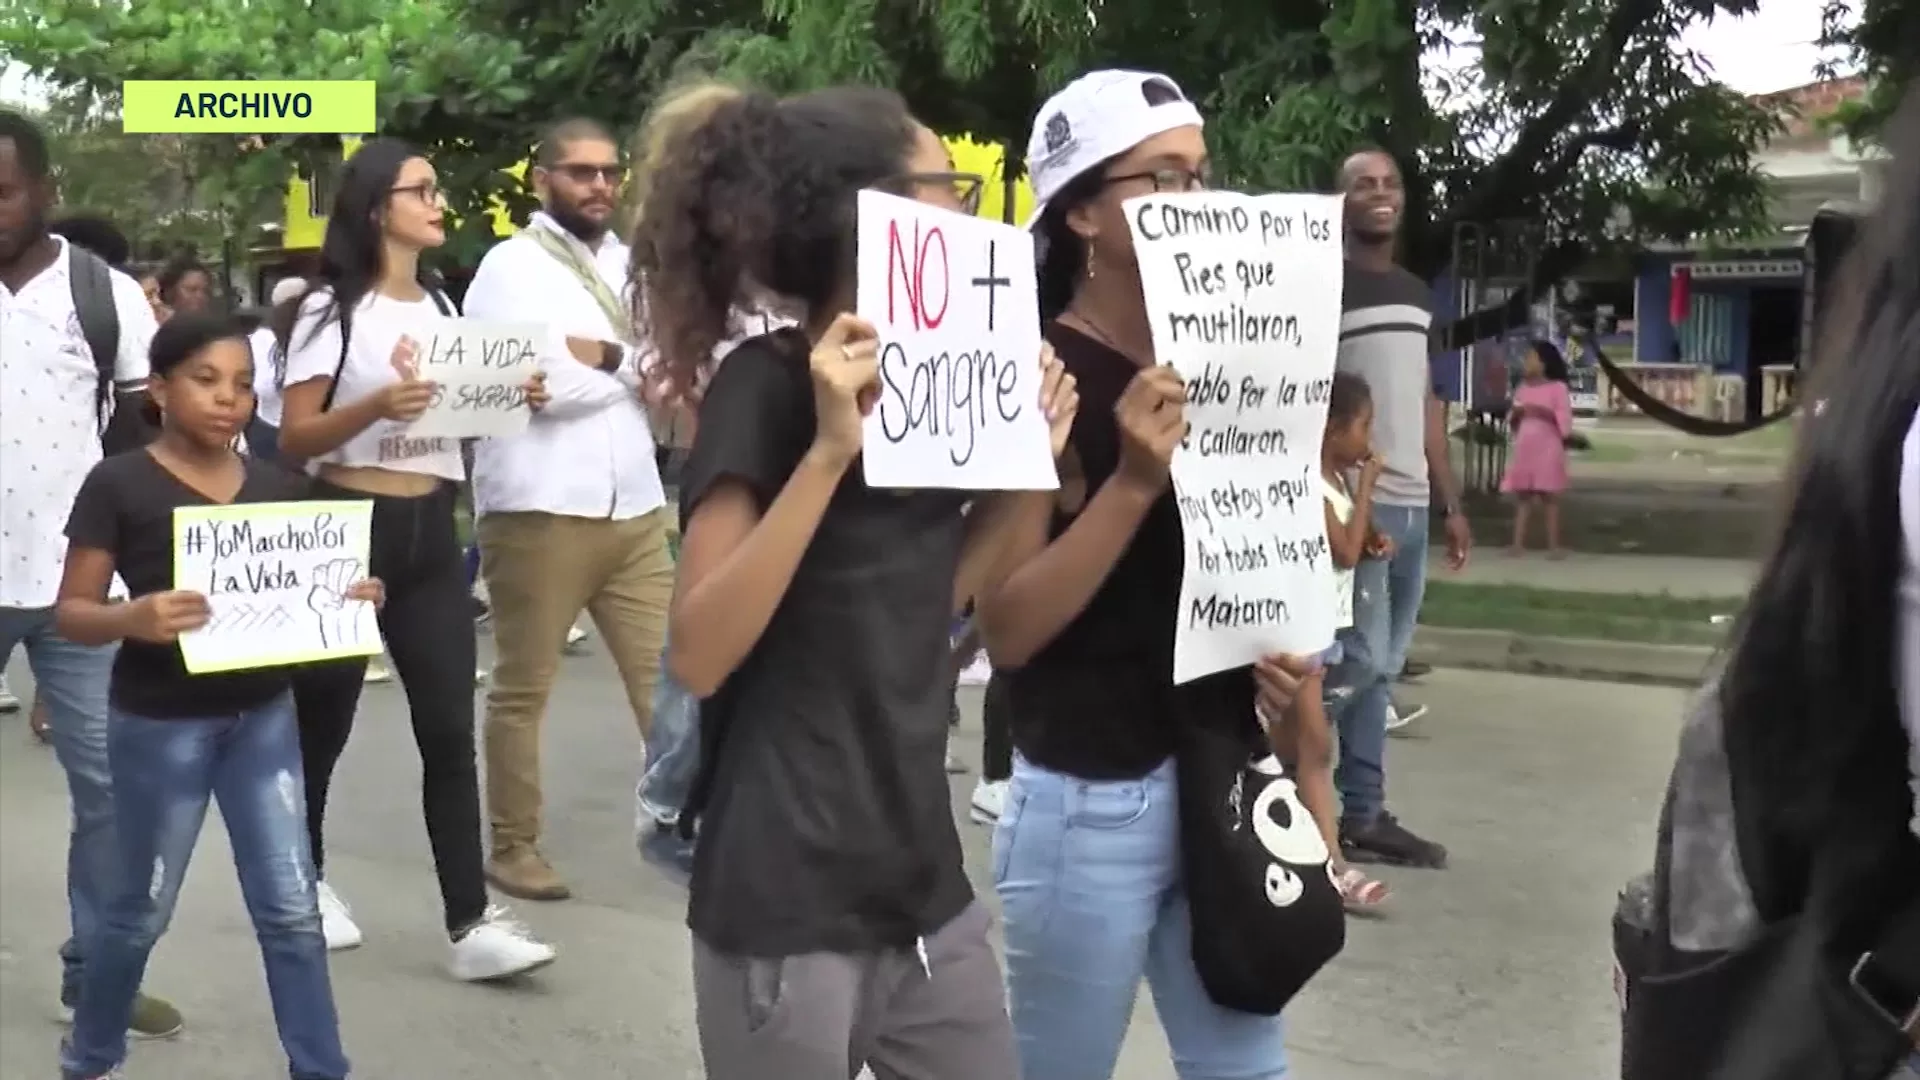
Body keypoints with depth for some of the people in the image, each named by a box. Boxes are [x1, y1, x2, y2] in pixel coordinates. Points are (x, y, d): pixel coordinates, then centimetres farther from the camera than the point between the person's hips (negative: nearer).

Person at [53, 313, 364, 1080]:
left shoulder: (281, 488, 3)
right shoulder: (119, 484, -9)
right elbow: (72, 612, -9)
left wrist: (352, 600, -11)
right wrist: (135, 619, -29)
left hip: (264, 717, 3)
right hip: (160, 727, -3)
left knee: (291, 909, 4)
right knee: (142, 912, 12)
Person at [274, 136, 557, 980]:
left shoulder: (440, 306, 13)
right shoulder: (331, 310, -7)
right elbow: (293, 438, -11)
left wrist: (510, 400, -1)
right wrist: (376, 406, -27)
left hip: (431, 532, 5)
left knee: (449, 730, -2)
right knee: (321, 719, 9)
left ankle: (471, 923, -3)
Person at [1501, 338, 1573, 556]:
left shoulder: (1557, 387, -3)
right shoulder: (1522, 388, 13)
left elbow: (1565, 420, -9)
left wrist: (1544, 412, -20)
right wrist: (1516, 415, -5)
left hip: (1547, 450, -5)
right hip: (1524, 450, 5)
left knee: (1548, 497, -2)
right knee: (1521, 496, 2)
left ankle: (1554, 545, 2)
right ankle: (1518, 544, 2)